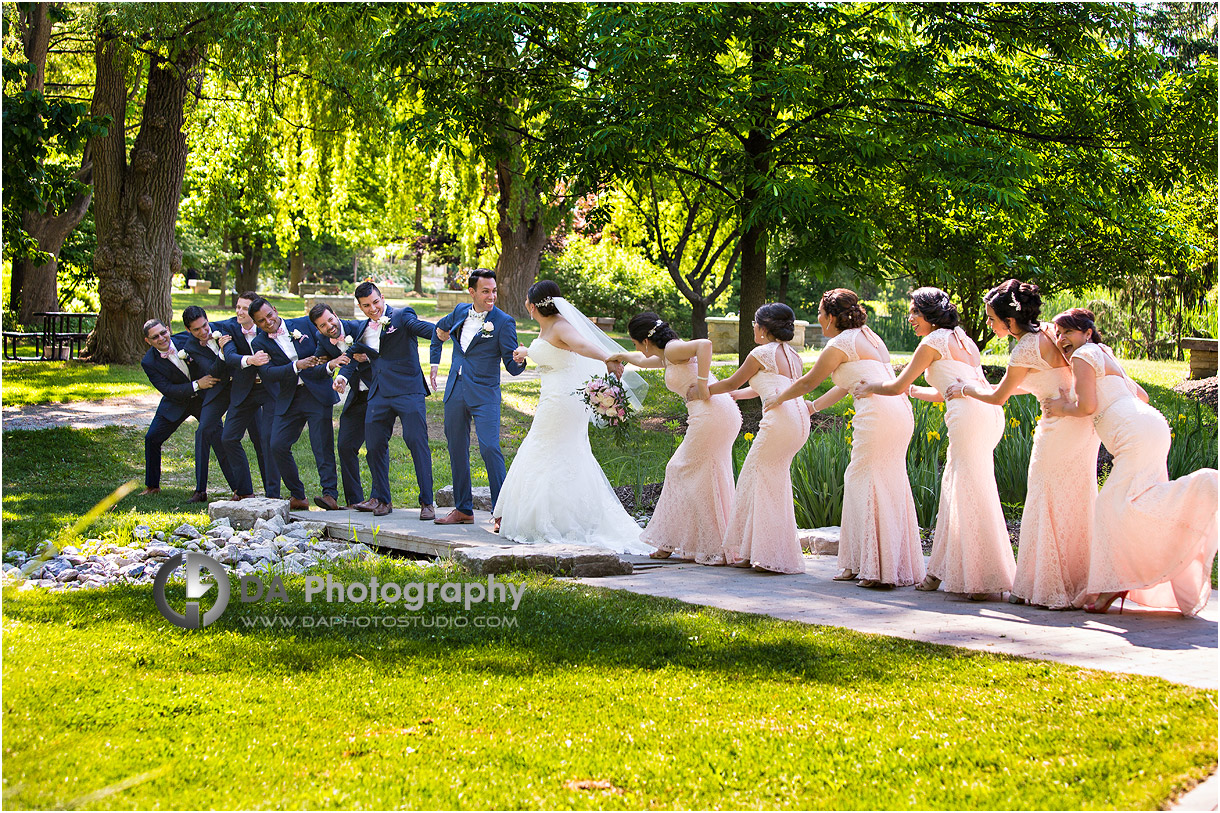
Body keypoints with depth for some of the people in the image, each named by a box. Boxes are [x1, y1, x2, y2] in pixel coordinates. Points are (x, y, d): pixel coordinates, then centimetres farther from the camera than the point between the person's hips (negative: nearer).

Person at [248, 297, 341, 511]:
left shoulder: (304, 323, 3)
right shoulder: (260, 343, 3)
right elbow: (267, 373, -11)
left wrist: (324, 360, -17)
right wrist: (296, 366, -23)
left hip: (317, 394, -3)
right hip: (288, 400, 3)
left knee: (322, 445, -10)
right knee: (277, 446, -4)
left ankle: (330, 495, -8)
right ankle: (297, 497, 6)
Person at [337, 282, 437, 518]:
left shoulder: (401, 316, -2)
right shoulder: (363, 328, 17)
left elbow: (420, 327, -19)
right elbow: (355, 356, 20)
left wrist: (438, 331, -42)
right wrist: (344, 375, -1)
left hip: (407, 391, -6)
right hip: (378, 394, 6)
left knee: (417, 441, -11)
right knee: (374, 445, 7)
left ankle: (427, 502, -5)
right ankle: (381, 499, 23)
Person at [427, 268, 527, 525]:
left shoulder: (503, 322, -8)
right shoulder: (460, 311, 7)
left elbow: (512, 367, -9)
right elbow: (439, 329, 30)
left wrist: (520, 360, -32)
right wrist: (434, 361, 24)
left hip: (484, 395, -6)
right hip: (455, 391, 6)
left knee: (489, 447, -17)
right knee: (457, 449, 11)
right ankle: (463, 509, 22)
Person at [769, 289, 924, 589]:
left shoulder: (839, 344, -2)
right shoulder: (868, 337, 24)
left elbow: (807, 382, 7)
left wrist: (779, 399, 24)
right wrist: (813, 407, 40)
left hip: (878, 413, -9)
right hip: (900, 410, 9)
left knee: (867, 485, -5)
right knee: (890, 486, 9)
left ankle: (878, 570, -7)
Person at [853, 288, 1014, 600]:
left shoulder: (933, 342, 0)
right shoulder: (962, 340, 25)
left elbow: (897, 386, 6)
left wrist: (870, 388, 24)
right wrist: (914, 390, 44)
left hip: (969, 416, -9)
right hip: (988, 413, 9)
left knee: (973, 494, -8)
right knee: (954, 489, 14)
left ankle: (988, 578, -10)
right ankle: (945, 570, 18)